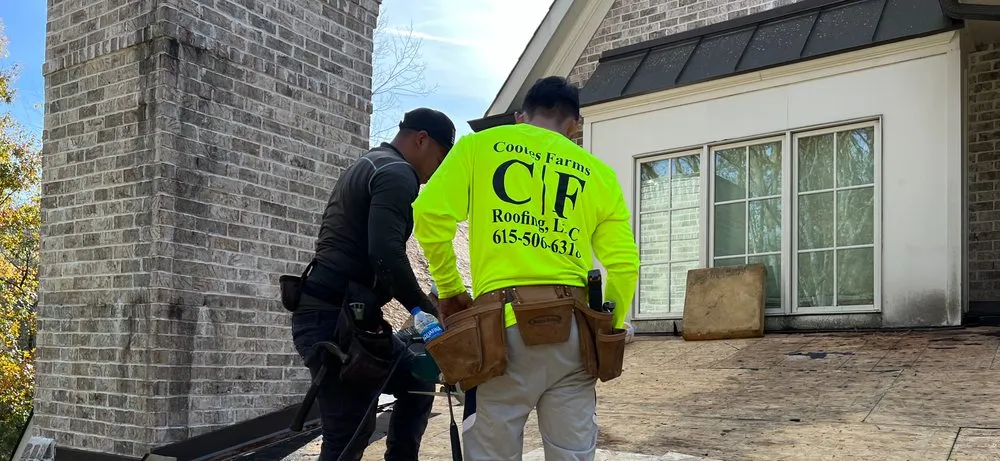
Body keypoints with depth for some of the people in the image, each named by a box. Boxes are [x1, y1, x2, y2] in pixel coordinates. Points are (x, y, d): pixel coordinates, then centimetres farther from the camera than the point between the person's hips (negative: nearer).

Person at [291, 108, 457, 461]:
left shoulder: (367, 167, 23)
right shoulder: (397, 173, -10)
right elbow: (387, 255, -23)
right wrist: (431, 312, -12)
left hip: (335, 313, 11)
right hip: (335, 316, -11)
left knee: (417, 384, 20)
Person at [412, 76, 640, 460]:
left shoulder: (480, 145, 10)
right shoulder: (597, 172, 13)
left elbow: (429, 213, -3)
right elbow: (625, 264, 7)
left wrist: (449, 289, 9)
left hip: (505, 324, -2)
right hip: (571, 327, 2)